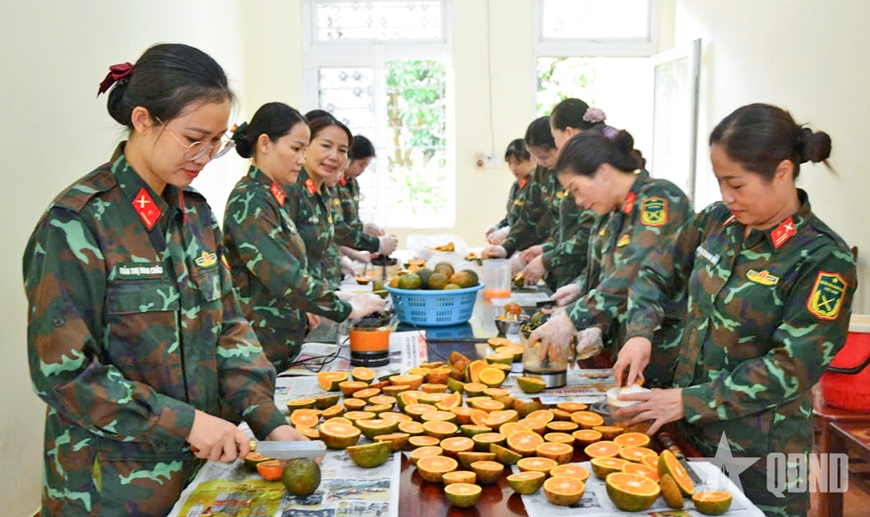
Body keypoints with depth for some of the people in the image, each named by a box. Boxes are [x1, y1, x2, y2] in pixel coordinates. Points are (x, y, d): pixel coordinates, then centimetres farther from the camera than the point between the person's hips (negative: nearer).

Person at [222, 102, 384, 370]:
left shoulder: (269, 198, 11)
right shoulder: (249, 201, -18)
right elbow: (283, 277, -26)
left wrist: (302, 309, 11)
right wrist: (348, 308, -20)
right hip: (257, 348, -9)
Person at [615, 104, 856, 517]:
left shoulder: (824, 260, -18)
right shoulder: (717, 221, -1)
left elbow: (791, 369, -21)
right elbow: (658, 273, 10)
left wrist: (688, 401, -21)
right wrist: (639, 333, -8)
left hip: (760, 452, -5)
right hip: (691, 429, 5)